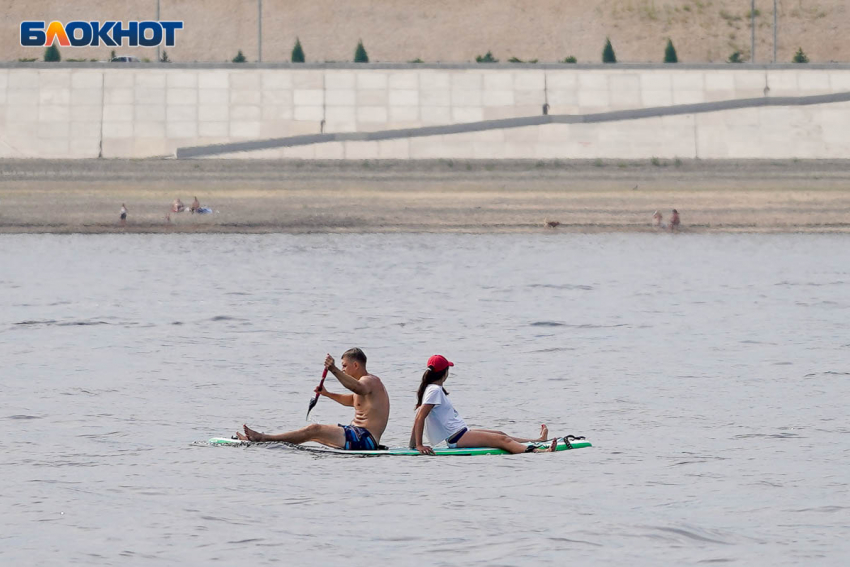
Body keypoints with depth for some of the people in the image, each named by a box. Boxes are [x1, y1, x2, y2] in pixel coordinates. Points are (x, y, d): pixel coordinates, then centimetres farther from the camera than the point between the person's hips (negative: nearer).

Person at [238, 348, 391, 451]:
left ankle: (262, 438, -18)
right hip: (358, 435, 11)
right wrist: (327, 394, 27)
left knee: (314, 430, -18)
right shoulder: (367, 382, 22)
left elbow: (358, 388, -38)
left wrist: (334, 370, -49)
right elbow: (351, 400, 41)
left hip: (365, 439, -11)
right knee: (312, 431, 9)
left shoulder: (370, 381, -12)